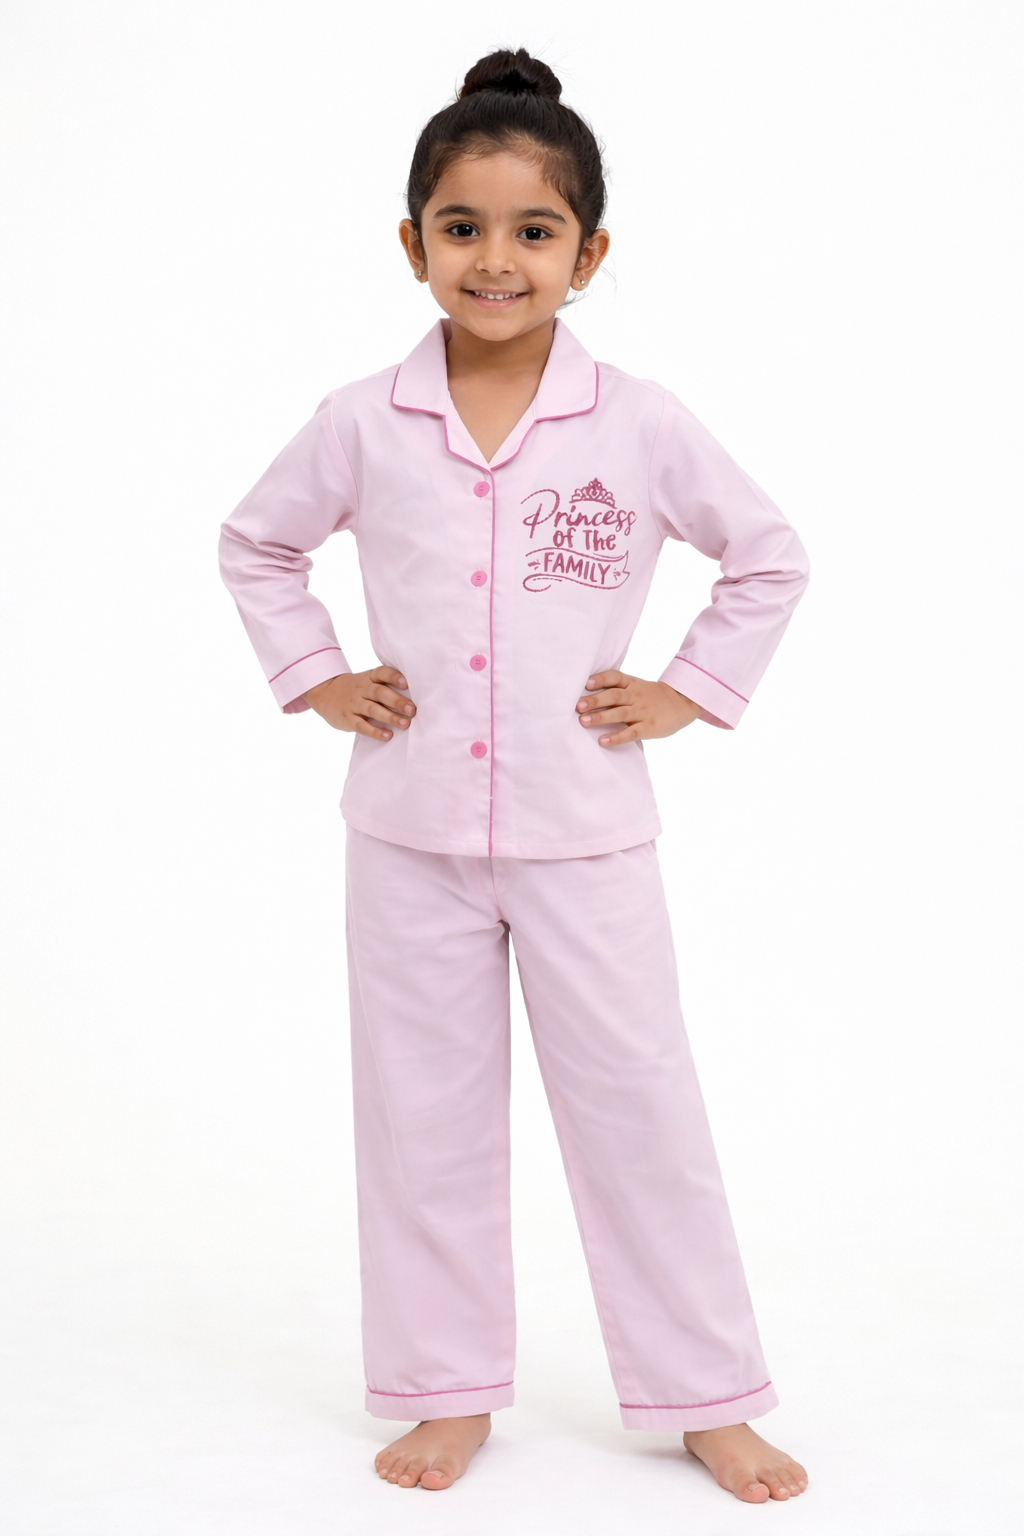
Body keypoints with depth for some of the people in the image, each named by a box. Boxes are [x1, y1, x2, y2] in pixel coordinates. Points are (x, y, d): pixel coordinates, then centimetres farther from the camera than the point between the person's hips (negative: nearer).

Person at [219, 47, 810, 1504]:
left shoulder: (640, 425, -6)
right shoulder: (362, 425, -3)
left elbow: (771, 559, 7)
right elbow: (257, 544, 15)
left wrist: (688, 690, 0)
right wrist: (314, 675, 5)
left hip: (584, 834, -1)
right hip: (412, 831, 2)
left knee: (639, 1108, 6)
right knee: (425, 1114, 10)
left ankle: (707, 1397, 21)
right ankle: (448, 1389, 26)